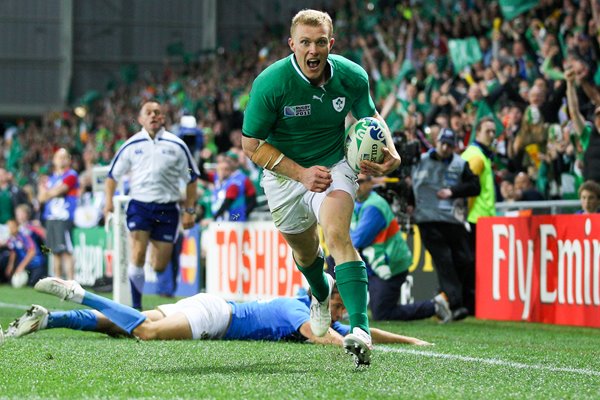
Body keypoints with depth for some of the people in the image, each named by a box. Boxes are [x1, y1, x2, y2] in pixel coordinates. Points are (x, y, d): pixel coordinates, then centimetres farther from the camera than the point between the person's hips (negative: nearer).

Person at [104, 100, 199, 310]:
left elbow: (191, 178, 10)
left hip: (167, 209, 1)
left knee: (160, 265, -1)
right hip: (139, 206, -1)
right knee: (138, 255, -15)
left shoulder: (176, 145, 4)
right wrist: (109, 201, 1)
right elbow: (112, 175, 14)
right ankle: (136, 305, -8)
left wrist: (189, 210, 5)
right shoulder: (131, 145, 5)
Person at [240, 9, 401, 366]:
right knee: (304, 251, 18)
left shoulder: (352, 76, -15)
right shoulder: (270, 83, -23)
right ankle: (321, 290, 56)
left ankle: (360, 328, -37)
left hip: (333, 166, -1)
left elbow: (371, 119, 4)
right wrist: (301, 173, -24)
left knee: (337, 234, -26)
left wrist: (390, 153, -17)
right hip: (284, 173, 1)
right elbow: (251, 143, -15)